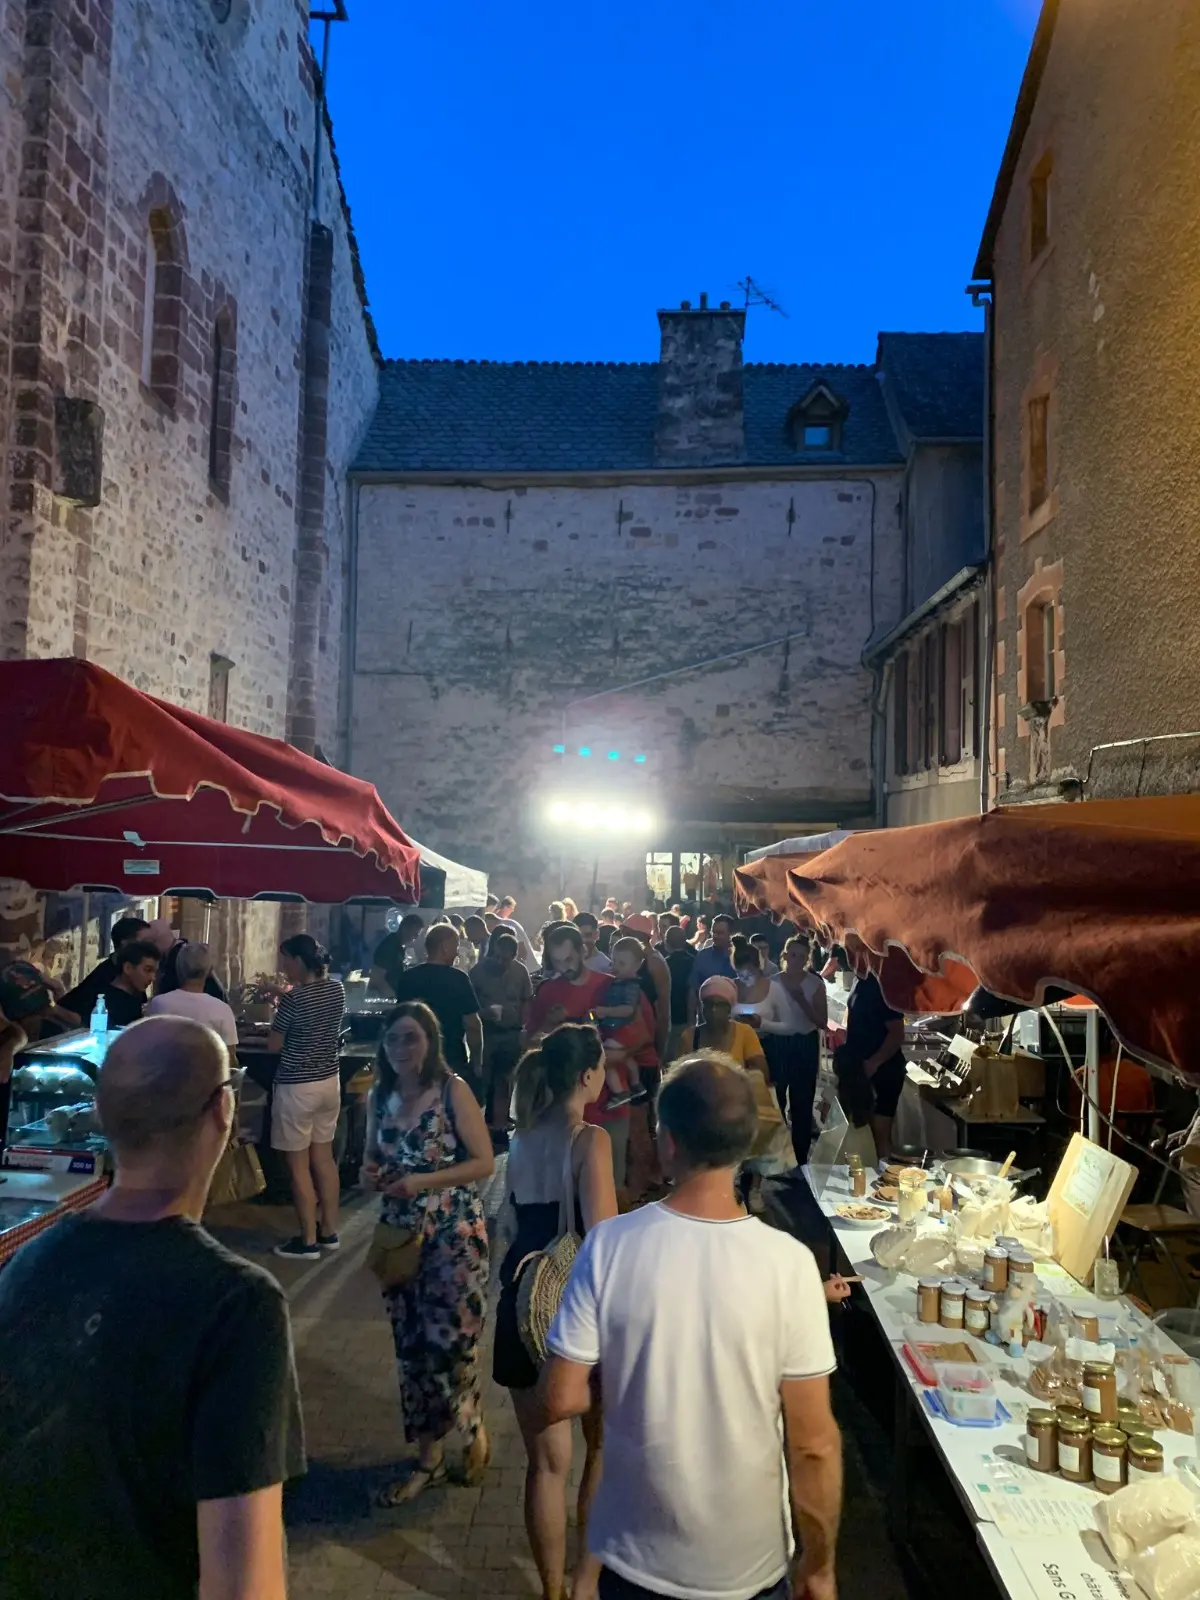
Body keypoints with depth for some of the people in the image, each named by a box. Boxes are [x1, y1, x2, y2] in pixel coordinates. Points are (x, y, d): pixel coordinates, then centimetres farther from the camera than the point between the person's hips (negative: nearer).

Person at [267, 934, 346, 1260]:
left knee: (298, 1165, 4)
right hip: (329, 1082, 7)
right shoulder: (337, 989, 0)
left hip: (297, 1087, -7)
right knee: (323, 1158, 17)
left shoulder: (293, 999, -20)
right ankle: (329, 1232, 26)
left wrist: (277, 1008, 3)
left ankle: (308, 1242, 11)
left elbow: (274, 1046, -11)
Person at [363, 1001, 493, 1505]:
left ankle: (474, 1428, 28)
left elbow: (484, 1162, -13)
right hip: (399, 1234, 5)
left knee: (450, 1339, -2)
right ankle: (430, 1457, 28)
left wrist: (423, 1181, -21)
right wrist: (370, 1174, -7)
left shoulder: (453, 1090, -13)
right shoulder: (379, 1096, 3)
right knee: (411, 1345, 12)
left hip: (454, 1235, -5)